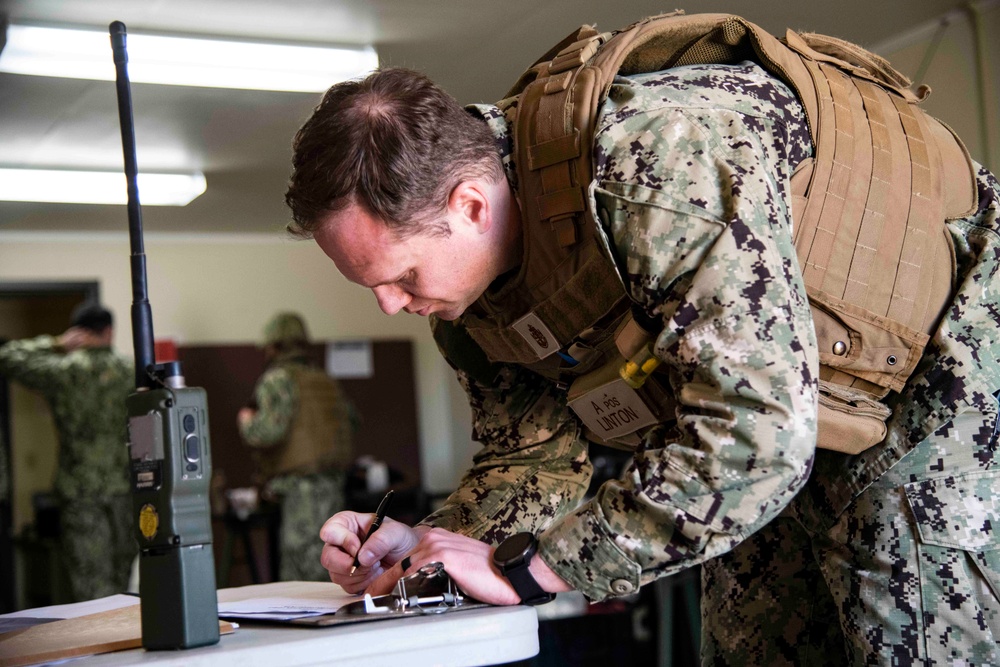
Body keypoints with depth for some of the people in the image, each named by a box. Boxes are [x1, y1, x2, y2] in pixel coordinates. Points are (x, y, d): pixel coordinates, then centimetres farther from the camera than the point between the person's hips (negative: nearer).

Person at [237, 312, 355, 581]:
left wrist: (246, 421, 1)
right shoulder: (328, 382, 18)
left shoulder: (278, 379, -6)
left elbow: (269, 430, -18)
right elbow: (351, 425, 20)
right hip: (334, 484, 8)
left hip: (302, 490, -8)